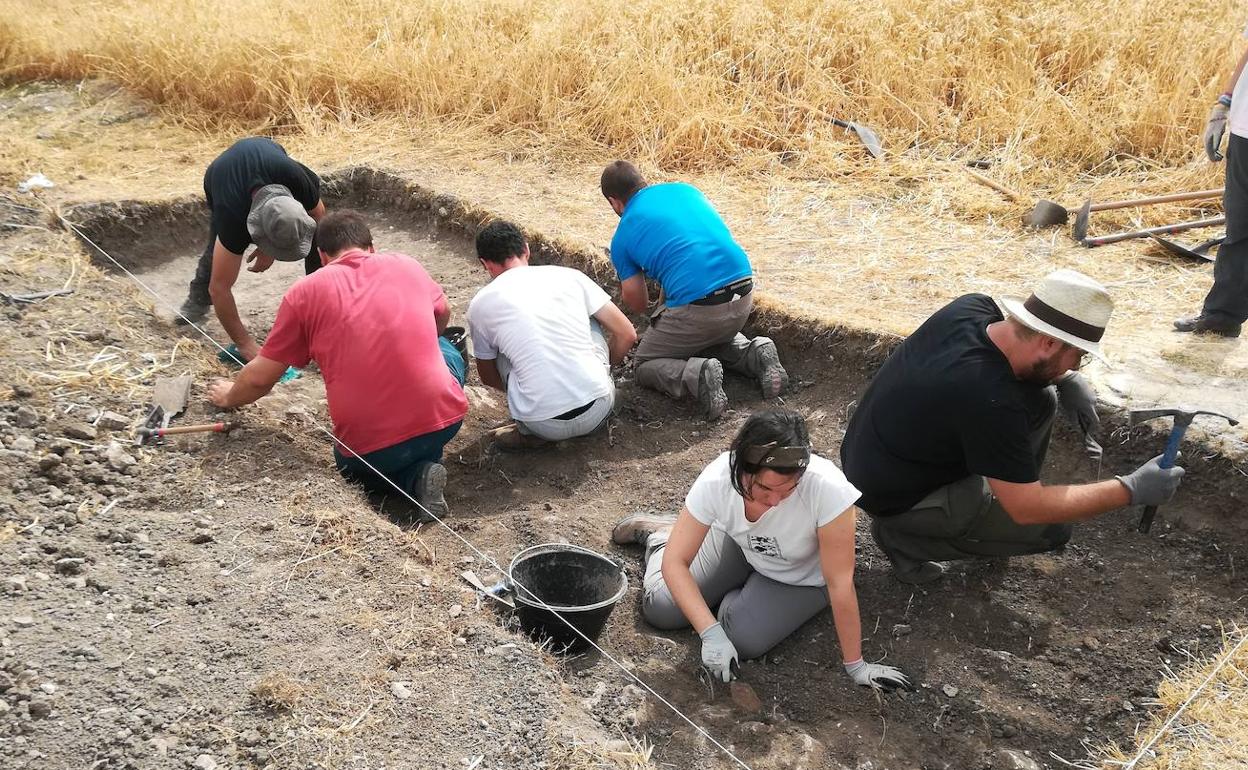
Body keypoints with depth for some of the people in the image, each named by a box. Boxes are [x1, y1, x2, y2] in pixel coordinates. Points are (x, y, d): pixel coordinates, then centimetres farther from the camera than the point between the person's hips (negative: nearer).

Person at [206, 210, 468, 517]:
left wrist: (229, 397, 29)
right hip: (445, 419, 1)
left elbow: (260, 378, 6)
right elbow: (443, 315, 31)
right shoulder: (408, 266, 9)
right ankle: (424, 465, 13)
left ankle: (413, 477, 4)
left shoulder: (305, 291, 2)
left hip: (371, 448, 0)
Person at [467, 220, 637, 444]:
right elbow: (627, 335, 12)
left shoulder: (480, 305, 8)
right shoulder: (569, 276, 9)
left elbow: (488, 377, 22)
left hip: (543, 426, -1)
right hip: (598, 410, 1)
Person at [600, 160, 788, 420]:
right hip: (744, 298, 6)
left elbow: (637, 305, 13)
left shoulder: (622, 238, 6)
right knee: (717, 337, 37)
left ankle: (696, 375, -11)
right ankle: (754, 354, 9)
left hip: (698, 309, -6)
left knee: (645, 365, 17)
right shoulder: (685, 189, 18)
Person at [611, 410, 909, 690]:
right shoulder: (717, 480, -36)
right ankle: (658, 536, 28)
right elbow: (675, 562, -28)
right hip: (738, 545, 2)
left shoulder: (828, 489, -43)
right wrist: (710, 633, -39)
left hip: (803, 579, -1)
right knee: (660, 610, -4)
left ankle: (735, 599, 18)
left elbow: (840, 584, -34)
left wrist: (856, 666, -25)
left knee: (742, 641, -19)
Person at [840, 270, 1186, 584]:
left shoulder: (974, 307, -13)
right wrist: (1132, 490, -18)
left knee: (1040, 399, 1)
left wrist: (1067, 378, -4)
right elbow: (1028, 509, -25)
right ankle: (903, 534, 0)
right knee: (1052, 528, -6)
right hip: (893, 496, -8)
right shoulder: (990, 401, -35)